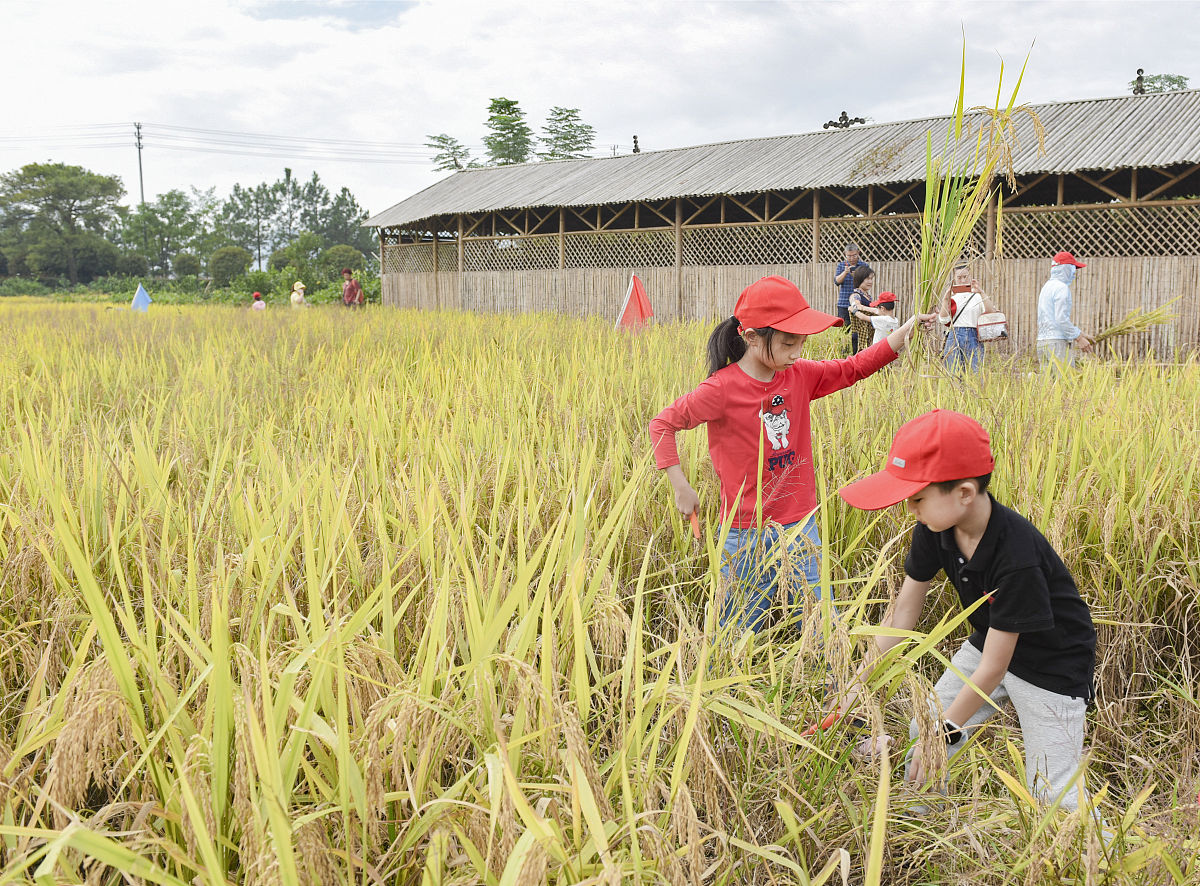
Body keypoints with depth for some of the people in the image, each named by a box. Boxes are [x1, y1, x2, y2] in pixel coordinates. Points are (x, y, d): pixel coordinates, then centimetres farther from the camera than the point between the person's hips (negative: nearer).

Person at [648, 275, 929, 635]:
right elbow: (662, 424, -8)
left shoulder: (800, 376, 1)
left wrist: (903, 334, -4)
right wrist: (681, 487, -11)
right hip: (748, 535, -5)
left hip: (800, 527, 5)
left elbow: (853, 368, 10)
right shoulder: (722, 389, -16)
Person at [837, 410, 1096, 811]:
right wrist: (857, 687, -9)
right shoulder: (934, 529, -17)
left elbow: (993, 667, -29)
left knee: (1052, 795, -5)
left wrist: (945, 732, -21)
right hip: (989, 642, 7)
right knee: (920, 747, 7)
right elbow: (903, 612, -6)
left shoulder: (1017, 555, -37)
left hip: (1052, 665, -6)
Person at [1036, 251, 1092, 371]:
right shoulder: (1061, 288, -9)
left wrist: (1079, 334, 21)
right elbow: (1062, 319, -18)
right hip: (1058, 343, -9)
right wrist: (1079, 338, -11)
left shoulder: (1046, 287, 20)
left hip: (1042, 342, 9)